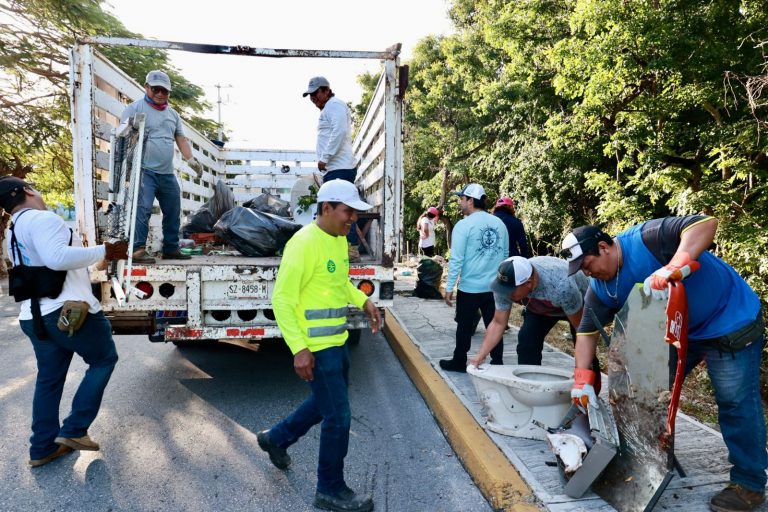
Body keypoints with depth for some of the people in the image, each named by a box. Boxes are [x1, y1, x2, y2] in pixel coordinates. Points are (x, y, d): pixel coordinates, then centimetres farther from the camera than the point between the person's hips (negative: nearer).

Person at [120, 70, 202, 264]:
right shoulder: (135, 108, 1)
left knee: (173, 212, 11)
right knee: (142, 209, -16)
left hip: (167, 174, 7)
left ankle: (171, 249, 21)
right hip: (144, 170, -7)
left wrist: (190, 159, 4)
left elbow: (181, 138, 20)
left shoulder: (173, 114, 21)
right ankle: (138, 250, -14)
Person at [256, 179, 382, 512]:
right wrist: (299, 348, -24)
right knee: (338, 417, 1)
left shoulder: (340, 240, 7)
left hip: (337, 340, 9)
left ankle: (276, 438, 47)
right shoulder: (304, 243, -21)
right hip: (316, 347, -9)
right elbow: (281, 300, -20)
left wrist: (363, 301, 7)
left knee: (326, 403, 25)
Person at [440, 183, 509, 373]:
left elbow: (456, 259, -12)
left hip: (469, 287, -4)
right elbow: (505, 255, 11)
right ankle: (497, 362, 18)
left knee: (465, 327, 10)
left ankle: (459, 362, 23)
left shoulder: (464, 225, -10)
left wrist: (449, 287, -7)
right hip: (494, 286, 4)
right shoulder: (499, 224, 6)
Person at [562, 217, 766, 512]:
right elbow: (587, 331, -5)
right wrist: (582, 378, -16)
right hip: (680, 331, 8)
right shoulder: (600, 289, -8)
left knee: (736, 403, -6)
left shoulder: (645, 239, -30)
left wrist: (676, 267, -53)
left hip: (731, 321, -7)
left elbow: (706, 223, -39)